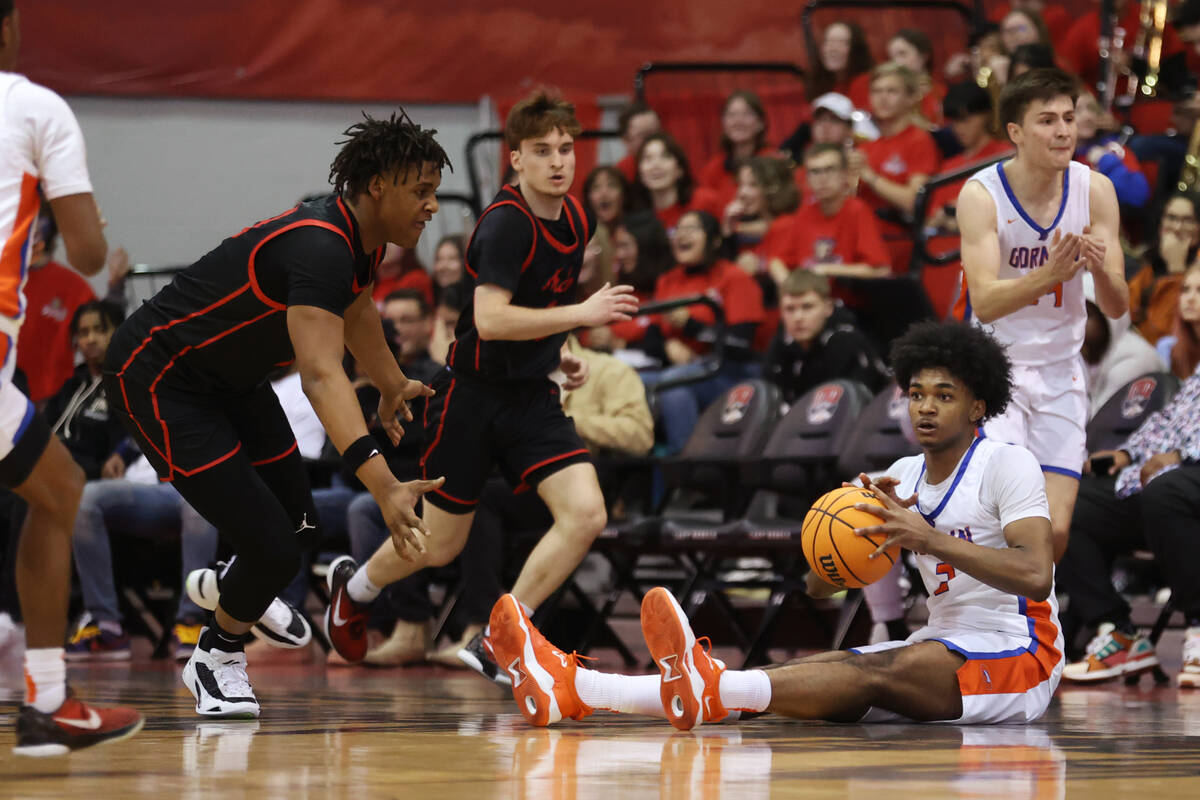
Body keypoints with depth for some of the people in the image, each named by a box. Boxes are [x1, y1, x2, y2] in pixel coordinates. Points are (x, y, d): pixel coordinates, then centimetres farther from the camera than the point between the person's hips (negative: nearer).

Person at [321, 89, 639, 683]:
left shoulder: (577, 220, 4)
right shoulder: (505, 224, -21)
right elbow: (490, 318, -33)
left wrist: (556, 353, 10)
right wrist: (581, 314, -33)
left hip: (532, 396, 6)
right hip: (473, 394, -6)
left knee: (585, 515, -17)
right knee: (439, 546, 8)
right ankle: (354, 586, 42)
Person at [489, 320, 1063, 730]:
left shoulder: (1009, 464, -5)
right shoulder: (903, 477, 17)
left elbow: (1036, 575, -21)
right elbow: (820, 584, 10)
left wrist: (929, 538, -28)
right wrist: (865, 522, -11)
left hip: (1016, 657, -6)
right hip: (941, 644, 6)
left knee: (876, 673, -34)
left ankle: (712, 689, -62)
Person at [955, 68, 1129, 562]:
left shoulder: (1094, 190, -6)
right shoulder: (981, 194, -16)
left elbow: (1117, 307, -6)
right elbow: (985, 302, -26)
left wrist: (1099, 269, -29)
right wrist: (1049, 275, -43)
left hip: (1059, 372, 3)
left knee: (1055, 529, -3)